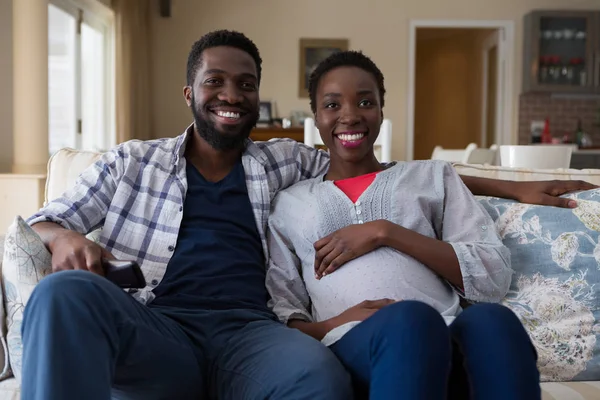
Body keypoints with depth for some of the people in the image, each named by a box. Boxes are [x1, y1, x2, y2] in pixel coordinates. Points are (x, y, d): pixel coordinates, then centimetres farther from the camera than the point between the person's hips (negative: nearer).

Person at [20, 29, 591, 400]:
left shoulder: (285, 163, 22)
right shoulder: (132, 162, 20)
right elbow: (42, 220, 22)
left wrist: (510, 187, 20)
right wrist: (64, 238, -5)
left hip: (250, 332, 0)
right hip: (154, 328, 0)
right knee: (65, 292, -33)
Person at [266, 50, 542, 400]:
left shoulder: (433, 176, 22)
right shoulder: (290, 203, 22)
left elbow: (495, 278, 8)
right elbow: (280, 313, 14)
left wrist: (385, 232, -1)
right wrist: (331, 328, -9)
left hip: (449, 340, 2)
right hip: (353, 349, -1)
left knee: (491, 320, -35)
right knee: (411, 319, -37)